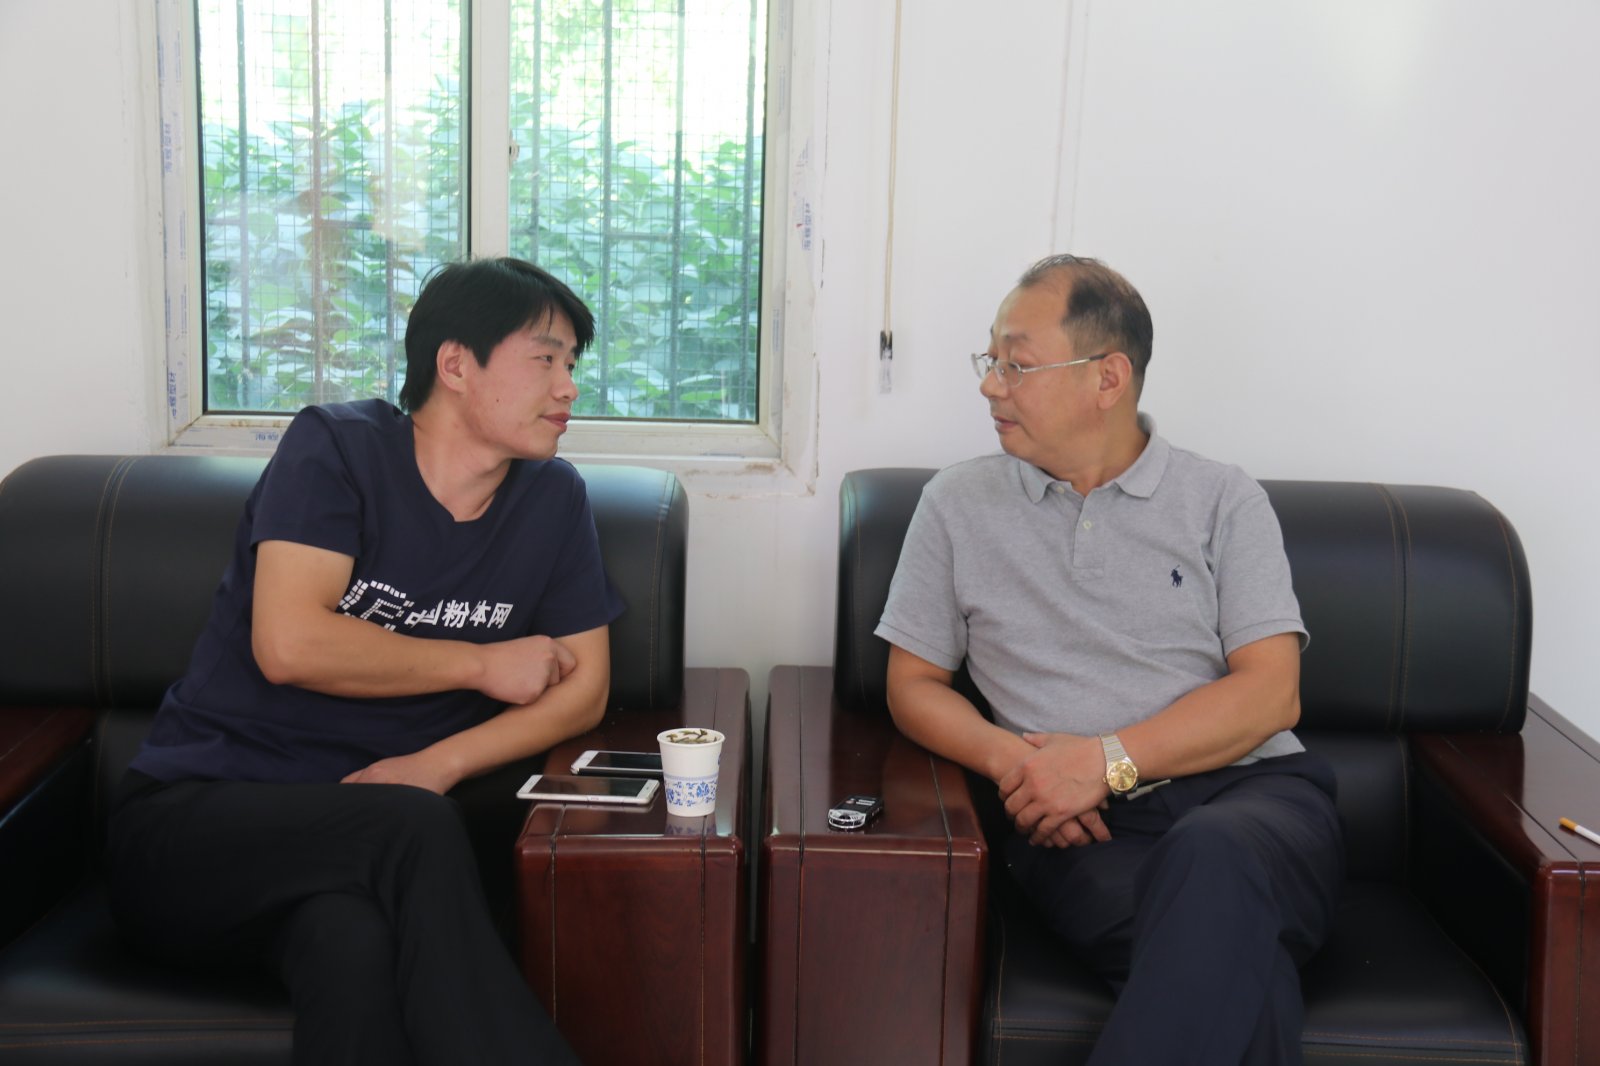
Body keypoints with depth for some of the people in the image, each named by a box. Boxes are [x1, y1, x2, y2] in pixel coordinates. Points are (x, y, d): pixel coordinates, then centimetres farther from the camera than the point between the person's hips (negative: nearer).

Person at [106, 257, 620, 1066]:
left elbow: (585, 687, 7)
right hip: (192, 815, -3)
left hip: (364, 847, 3)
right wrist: (482, 664, -7)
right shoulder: (336, 447, -6)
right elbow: (289, 645, -17)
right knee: (412, 828, -34)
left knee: (355, 939, -35)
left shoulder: (552, 498, 7)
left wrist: (441, 763, -11)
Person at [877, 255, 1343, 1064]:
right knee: (1237, 975, -35)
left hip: (1248, 791, 1)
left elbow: (1271, 692, 2)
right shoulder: (958, 504, 16)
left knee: (1213, 860, -39)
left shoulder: (1222, 501, 11)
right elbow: (913, 685, 15)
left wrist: (1108, 760, -11)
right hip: (1087, 830, 0)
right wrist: (1007, 758, -6)